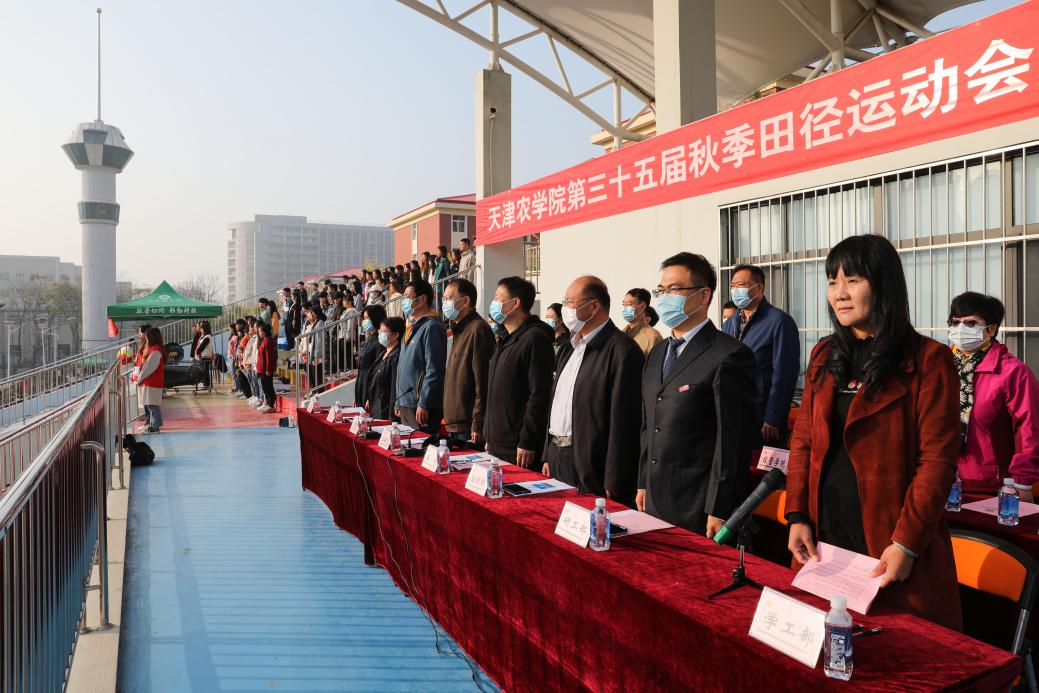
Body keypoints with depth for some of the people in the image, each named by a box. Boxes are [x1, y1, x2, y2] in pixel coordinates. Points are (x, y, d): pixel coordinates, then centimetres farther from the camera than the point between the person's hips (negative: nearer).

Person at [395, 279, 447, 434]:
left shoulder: (432, 327, -13)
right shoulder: (412, 326, 17)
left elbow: (434, 371, -20)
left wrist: (424, 405, -21)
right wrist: (399, 402, 20)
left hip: (420, 407, -9)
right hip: (405, 403, 9)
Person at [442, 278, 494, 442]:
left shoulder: (478, 329, -15)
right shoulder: (459, 329, 17)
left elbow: (482, 383, -20)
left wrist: (477, 426, -21)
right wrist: (449, 418, 18)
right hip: (455, 424, 10)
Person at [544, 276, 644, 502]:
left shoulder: (623, 351, -15)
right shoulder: (574, 347, 14)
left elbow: (623, 423, -18)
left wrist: (613, 486, -18)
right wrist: (548, 457, 16)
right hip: (559, 458, 8)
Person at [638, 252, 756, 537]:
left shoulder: (730, 356, -13)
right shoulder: (657, 354, 13)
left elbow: (733, 441, -15)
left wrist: (720, 511, -16)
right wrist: (643, 484, 15)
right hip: (655, 500, 7)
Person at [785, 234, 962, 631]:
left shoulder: (928, 360, -7)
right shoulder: (825, 356, 10)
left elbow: (938, 460, -11)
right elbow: (803, 441, 10)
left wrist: (906, 543, -15)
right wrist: (797, 517, 1)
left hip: (888, 545, -4)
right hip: (823, 536, 5)